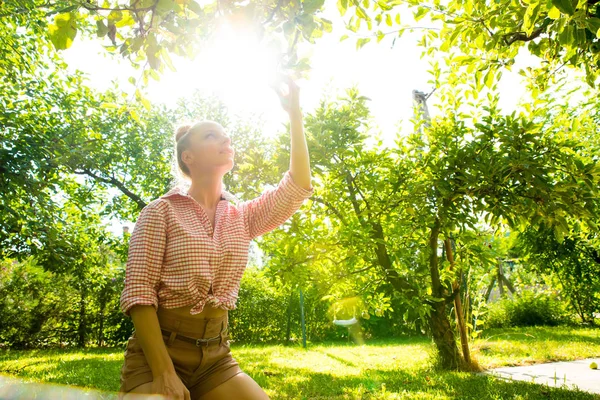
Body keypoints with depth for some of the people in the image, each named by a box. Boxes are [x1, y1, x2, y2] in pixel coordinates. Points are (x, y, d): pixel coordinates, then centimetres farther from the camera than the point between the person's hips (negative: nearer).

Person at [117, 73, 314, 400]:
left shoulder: (241, 218, 7)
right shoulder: (161, 211, -6)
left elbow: (297, 187, -4)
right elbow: (139, 291, -11)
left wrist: (294, 114, -7)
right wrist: (164, 373, -20)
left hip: (216, 357, 4)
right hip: (157, 351, -4)